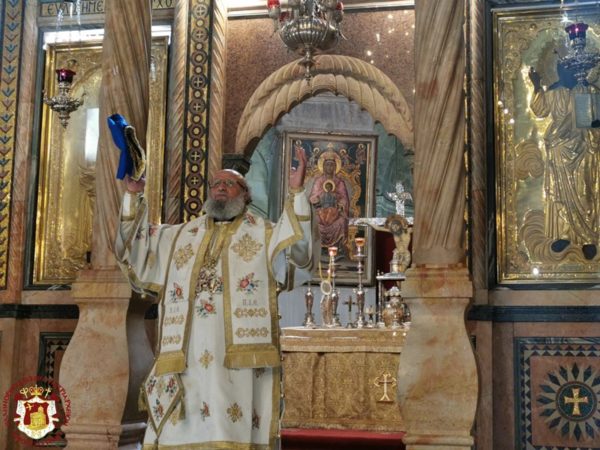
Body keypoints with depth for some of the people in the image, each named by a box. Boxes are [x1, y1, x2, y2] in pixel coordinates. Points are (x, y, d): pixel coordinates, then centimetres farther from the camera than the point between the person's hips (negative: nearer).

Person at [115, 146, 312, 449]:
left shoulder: (264, 234, 14)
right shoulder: (178, 236, 25)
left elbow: (298, 247, -3)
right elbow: (133, 248, 21)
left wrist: (297, 192, -15)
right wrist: (133, 195, 14)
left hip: (239, 356, -3)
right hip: (185, 358, 3)